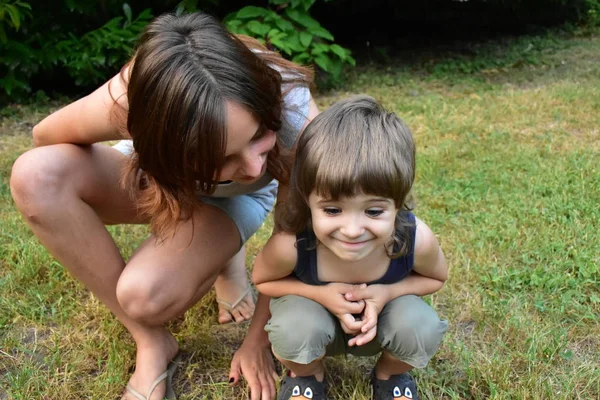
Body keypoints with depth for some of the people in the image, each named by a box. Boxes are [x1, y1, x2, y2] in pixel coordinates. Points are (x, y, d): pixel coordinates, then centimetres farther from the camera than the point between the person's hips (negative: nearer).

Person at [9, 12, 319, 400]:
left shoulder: (293, 112, -38)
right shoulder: (126, 101, -37)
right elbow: (45, 136, -12)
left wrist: (259, 339, -12)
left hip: (237, 198, -2)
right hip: (159, 175, 3)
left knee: (145, 295, -32)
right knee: (35, 176, -28)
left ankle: (225, 259, 5)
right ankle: (153, 344, -12)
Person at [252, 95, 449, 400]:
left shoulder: (416, 240, -33)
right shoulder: (290, 245, -37)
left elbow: (436, 278, -8)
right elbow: (262, 280, -13)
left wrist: (388, 292, -28)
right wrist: (320, 294, -31)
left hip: (382, 317, 2)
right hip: (316, 320, -1)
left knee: (420, 326, -29)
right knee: (294, 326, -34)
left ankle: (391, 375, 9)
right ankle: (306, 375, 6)